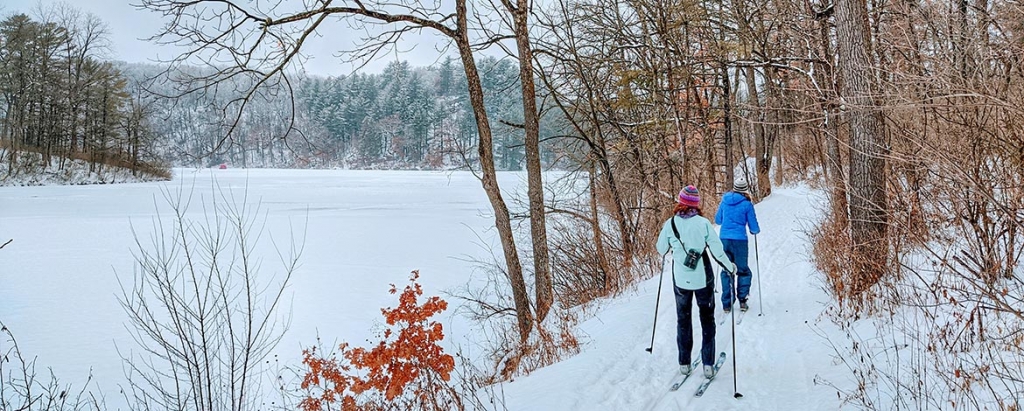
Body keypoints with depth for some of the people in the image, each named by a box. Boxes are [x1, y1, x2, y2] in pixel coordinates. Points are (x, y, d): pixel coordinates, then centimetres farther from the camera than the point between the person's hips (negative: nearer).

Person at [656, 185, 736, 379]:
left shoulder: (670, 224, -9)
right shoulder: (703, 223, -13)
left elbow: (661, 249, 3)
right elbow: (717, 250, -9)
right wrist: (730, 266, 8)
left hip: (680, 279, 1)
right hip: (703, 279, -1)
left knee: (683, 320, 17)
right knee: (707, 320, 13)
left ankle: (684, 363, 21)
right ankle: (708, 365, 10)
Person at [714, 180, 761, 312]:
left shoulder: (724, 201, 6)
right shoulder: (747, 204, -4)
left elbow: (717, 220, 18)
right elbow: (754, 228, 1)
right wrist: (755, 231, 23)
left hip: (724, 239, 3)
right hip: (739, 240, -3)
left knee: (726, 271, 11)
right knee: (743, 270, 12)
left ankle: (727, 304, 8)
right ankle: (742, 299, 1)